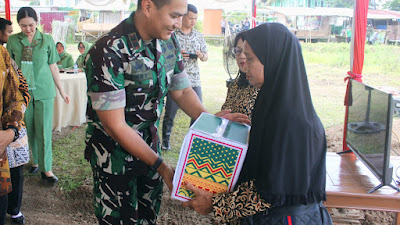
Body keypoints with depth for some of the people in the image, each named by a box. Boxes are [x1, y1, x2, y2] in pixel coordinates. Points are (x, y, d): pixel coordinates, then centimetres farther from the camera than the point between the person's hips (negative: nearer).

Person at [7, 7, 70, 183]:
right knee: (29, 130, 10)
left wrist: (62, 91, 9)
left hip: (43, 91, -1)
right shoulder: (13, 41, 2)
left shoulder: (47, 40, 0)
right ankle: (36, 160, 28)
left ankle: (46, 169, 5)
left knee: (44, 131, -2)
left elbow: (53, 67, 7)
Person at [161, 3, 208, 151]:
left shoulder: (199, 36, 10)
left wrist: (201, 56, -7)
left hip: (194, 80, 4)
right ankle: (165, 141, 20)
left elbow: (206, 57, 16)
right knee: (170, 113, 2)